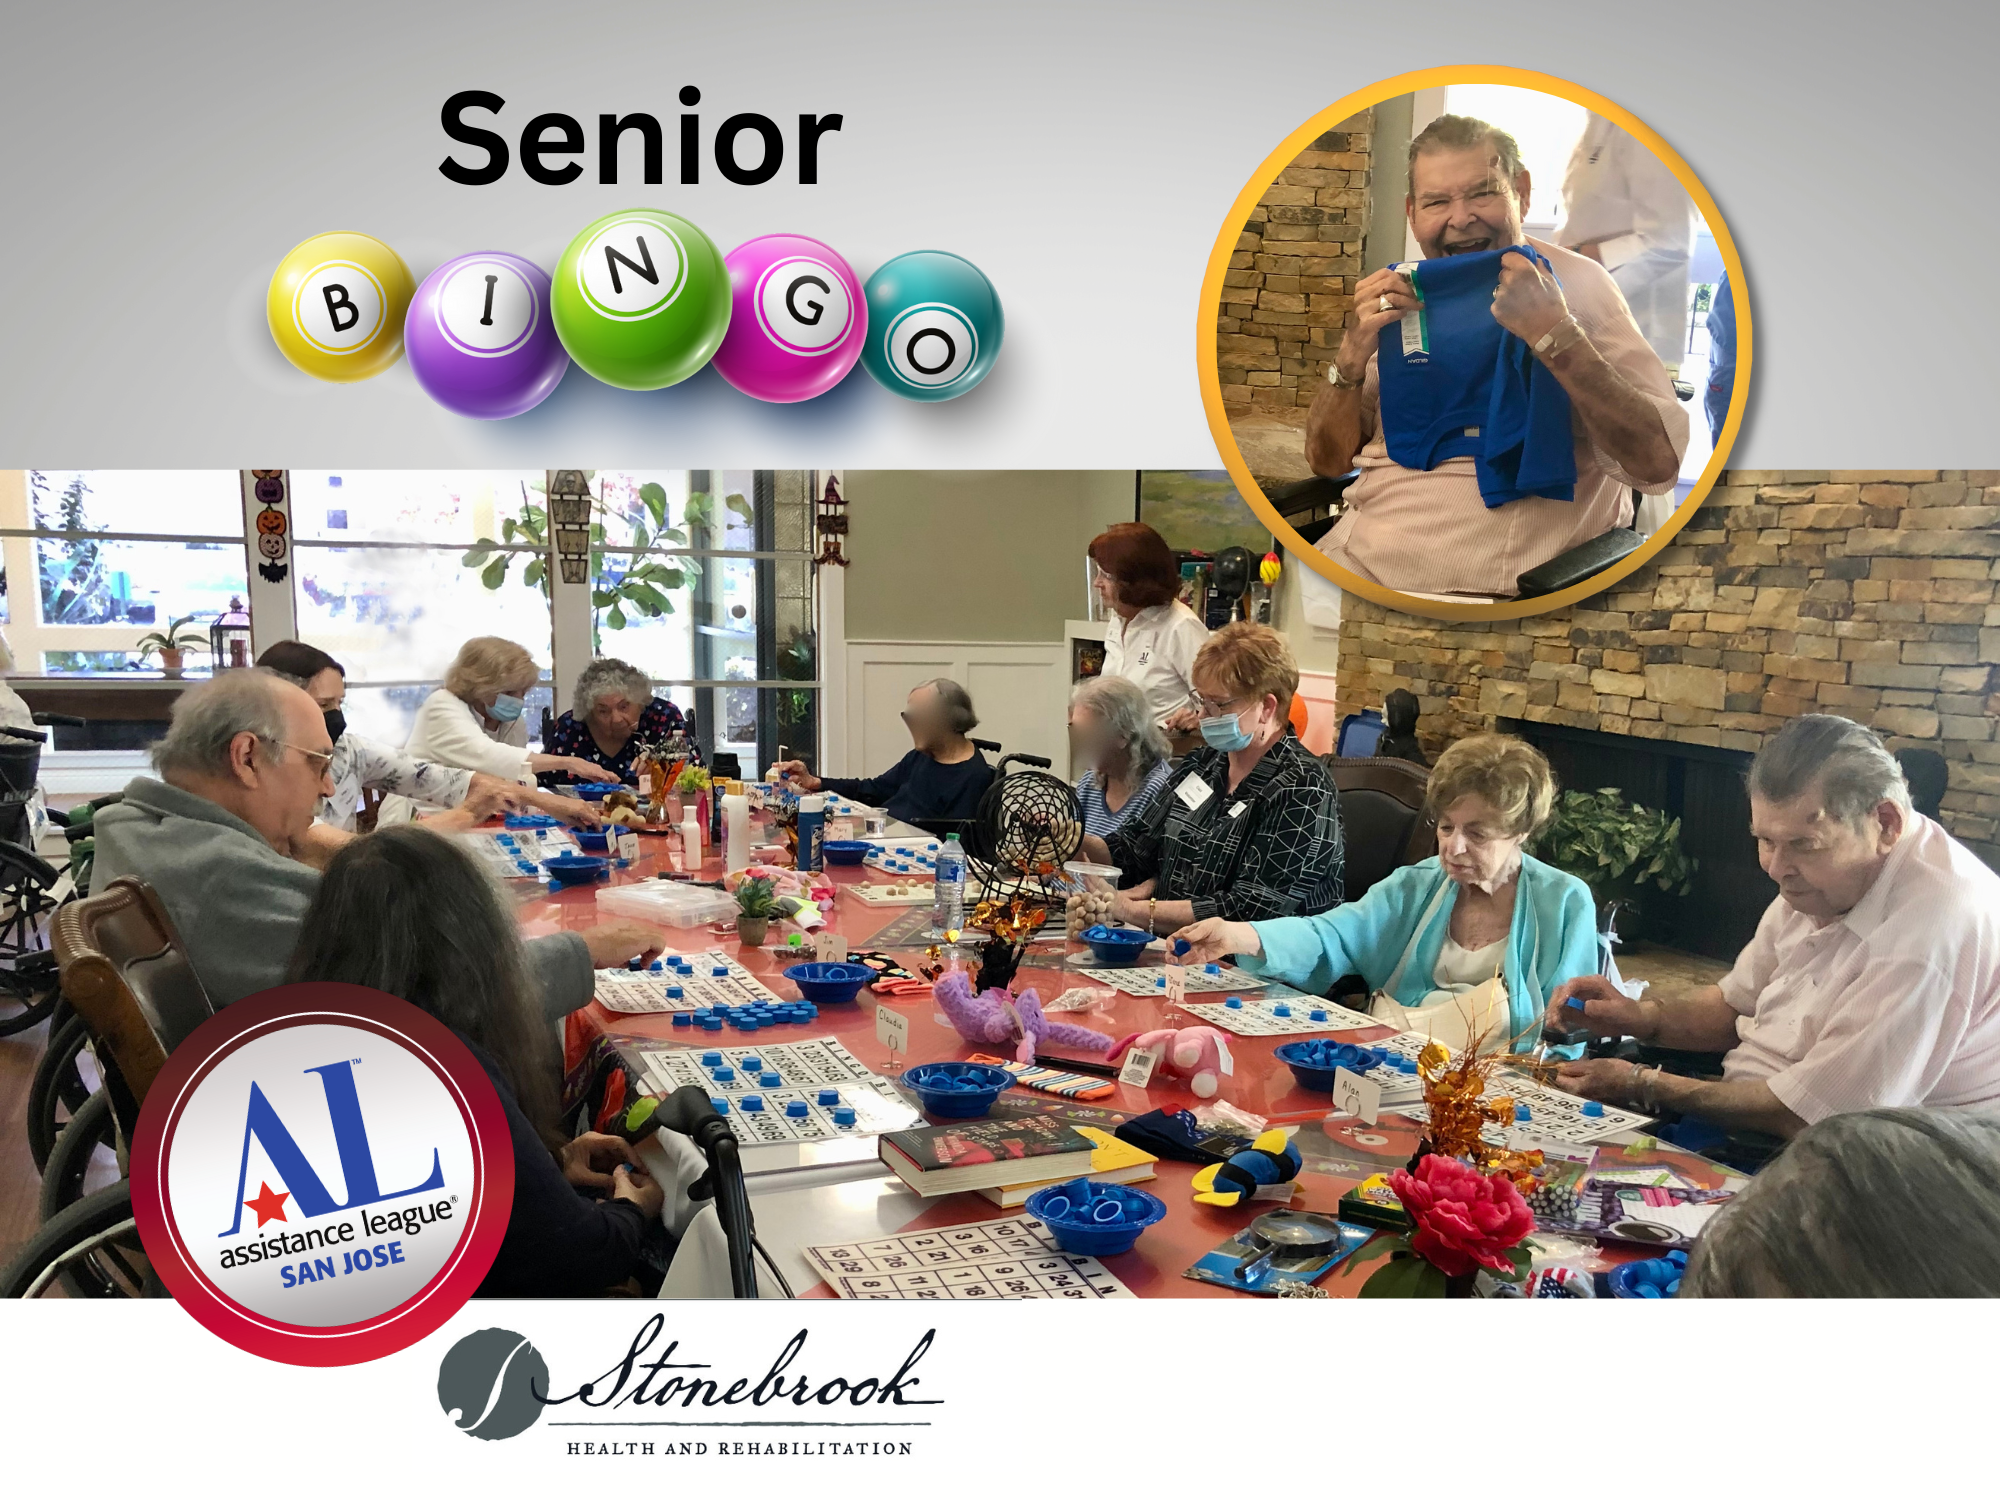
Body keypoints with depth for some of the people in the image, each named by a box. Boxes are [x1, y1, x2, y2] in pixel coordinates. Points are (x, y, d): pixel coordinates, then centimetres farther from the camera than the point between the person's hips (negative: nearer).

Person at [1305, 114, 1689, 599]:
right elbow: (1327, 459, 9)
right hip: (1364, 555, 4)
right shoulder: (1399, 294, 9)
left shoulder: (1576, 283, -4)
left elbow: (1659, 464, -15)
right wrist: (1354, 349, -8)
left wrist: (1552, 332, -23)